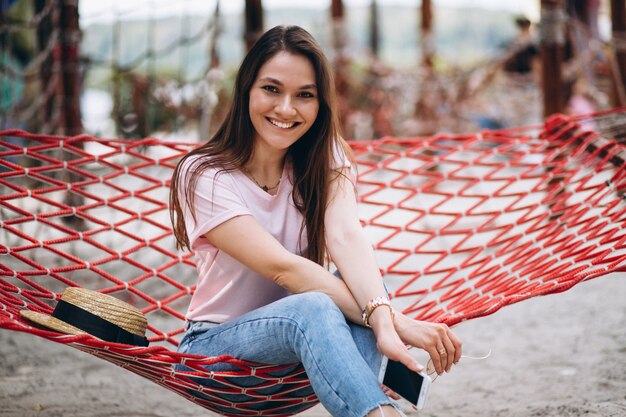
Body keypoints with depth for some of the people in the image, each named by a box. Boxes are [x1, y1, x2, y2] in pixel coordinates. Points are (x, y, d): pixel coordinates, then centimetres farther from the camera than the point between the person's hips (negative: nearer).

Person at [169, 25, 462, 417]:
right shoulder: (204, 175, -16)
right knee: (312, 306, -37)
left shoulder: (325, 160, -3)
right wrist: (393, 322, -38)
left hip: (300, 329, 4)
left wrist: (382, 319, -45)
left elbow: (346, 238, -24)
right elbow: (283, 267, -28)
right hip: (218, 344, -4)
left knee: (361, 282, -30)